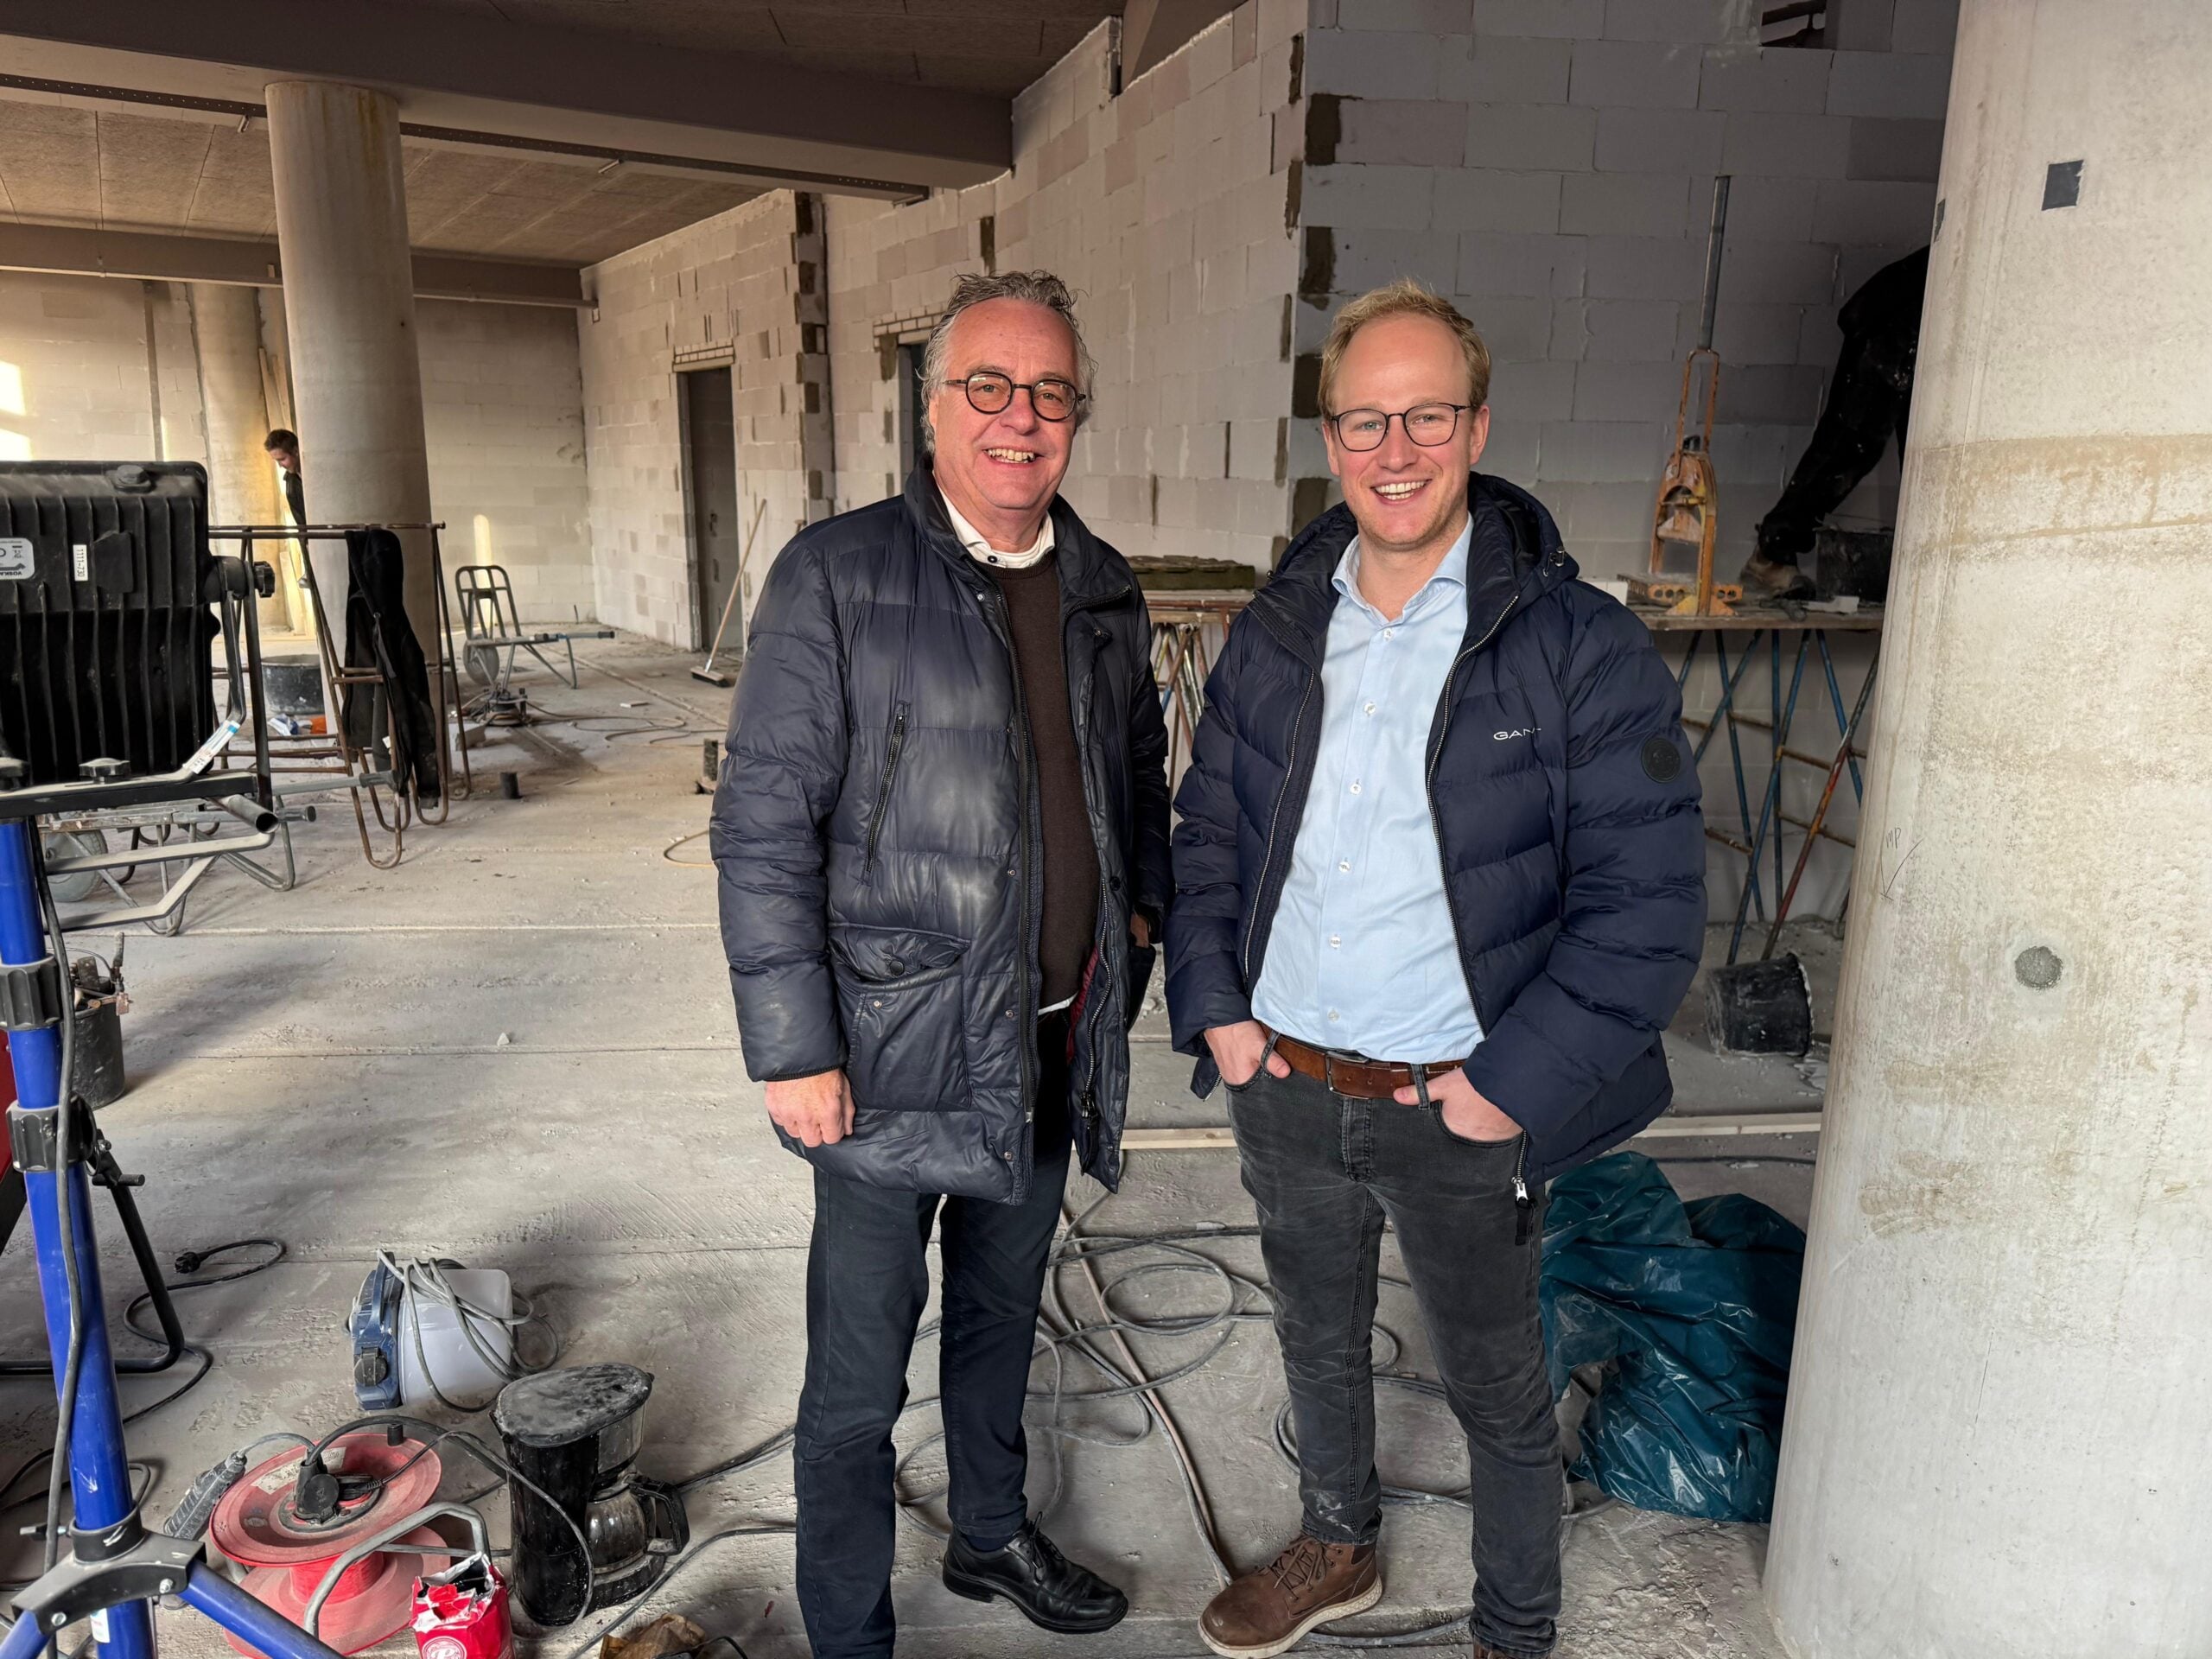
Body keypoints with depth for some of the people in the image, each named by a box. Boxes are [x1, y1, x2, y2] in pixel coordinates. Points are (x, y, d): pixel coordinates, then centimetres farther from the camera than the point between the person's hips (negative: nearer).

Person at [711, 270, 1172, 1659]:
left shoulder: (1104, 591, 6)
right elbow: (764, 825, -14)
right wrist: (794, 1049, -16)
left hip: (1053, 1047, 6)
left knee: (1002, 1318, 25)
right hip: (893, 1057, -5)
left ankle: (994, 1537, 49)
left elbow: (1141, 778, 20)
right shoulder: (836, 575, -12)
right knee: (861, 1379, 8)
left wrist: (1140, 913, 9)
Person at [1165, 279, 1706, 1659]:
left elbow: (1649, 899, -14)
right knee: (1320, 1340, 25)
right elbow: (1208, 839, 10)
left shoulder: (1580, 648, -12)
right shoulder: (1274, 638, 2)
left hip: (1461, 1113, -4)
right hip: (1281, 1085, 5)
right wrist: (1213, 1007, -1)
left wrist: (1516, 1084, -17)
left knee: (1498, 1393, 16)